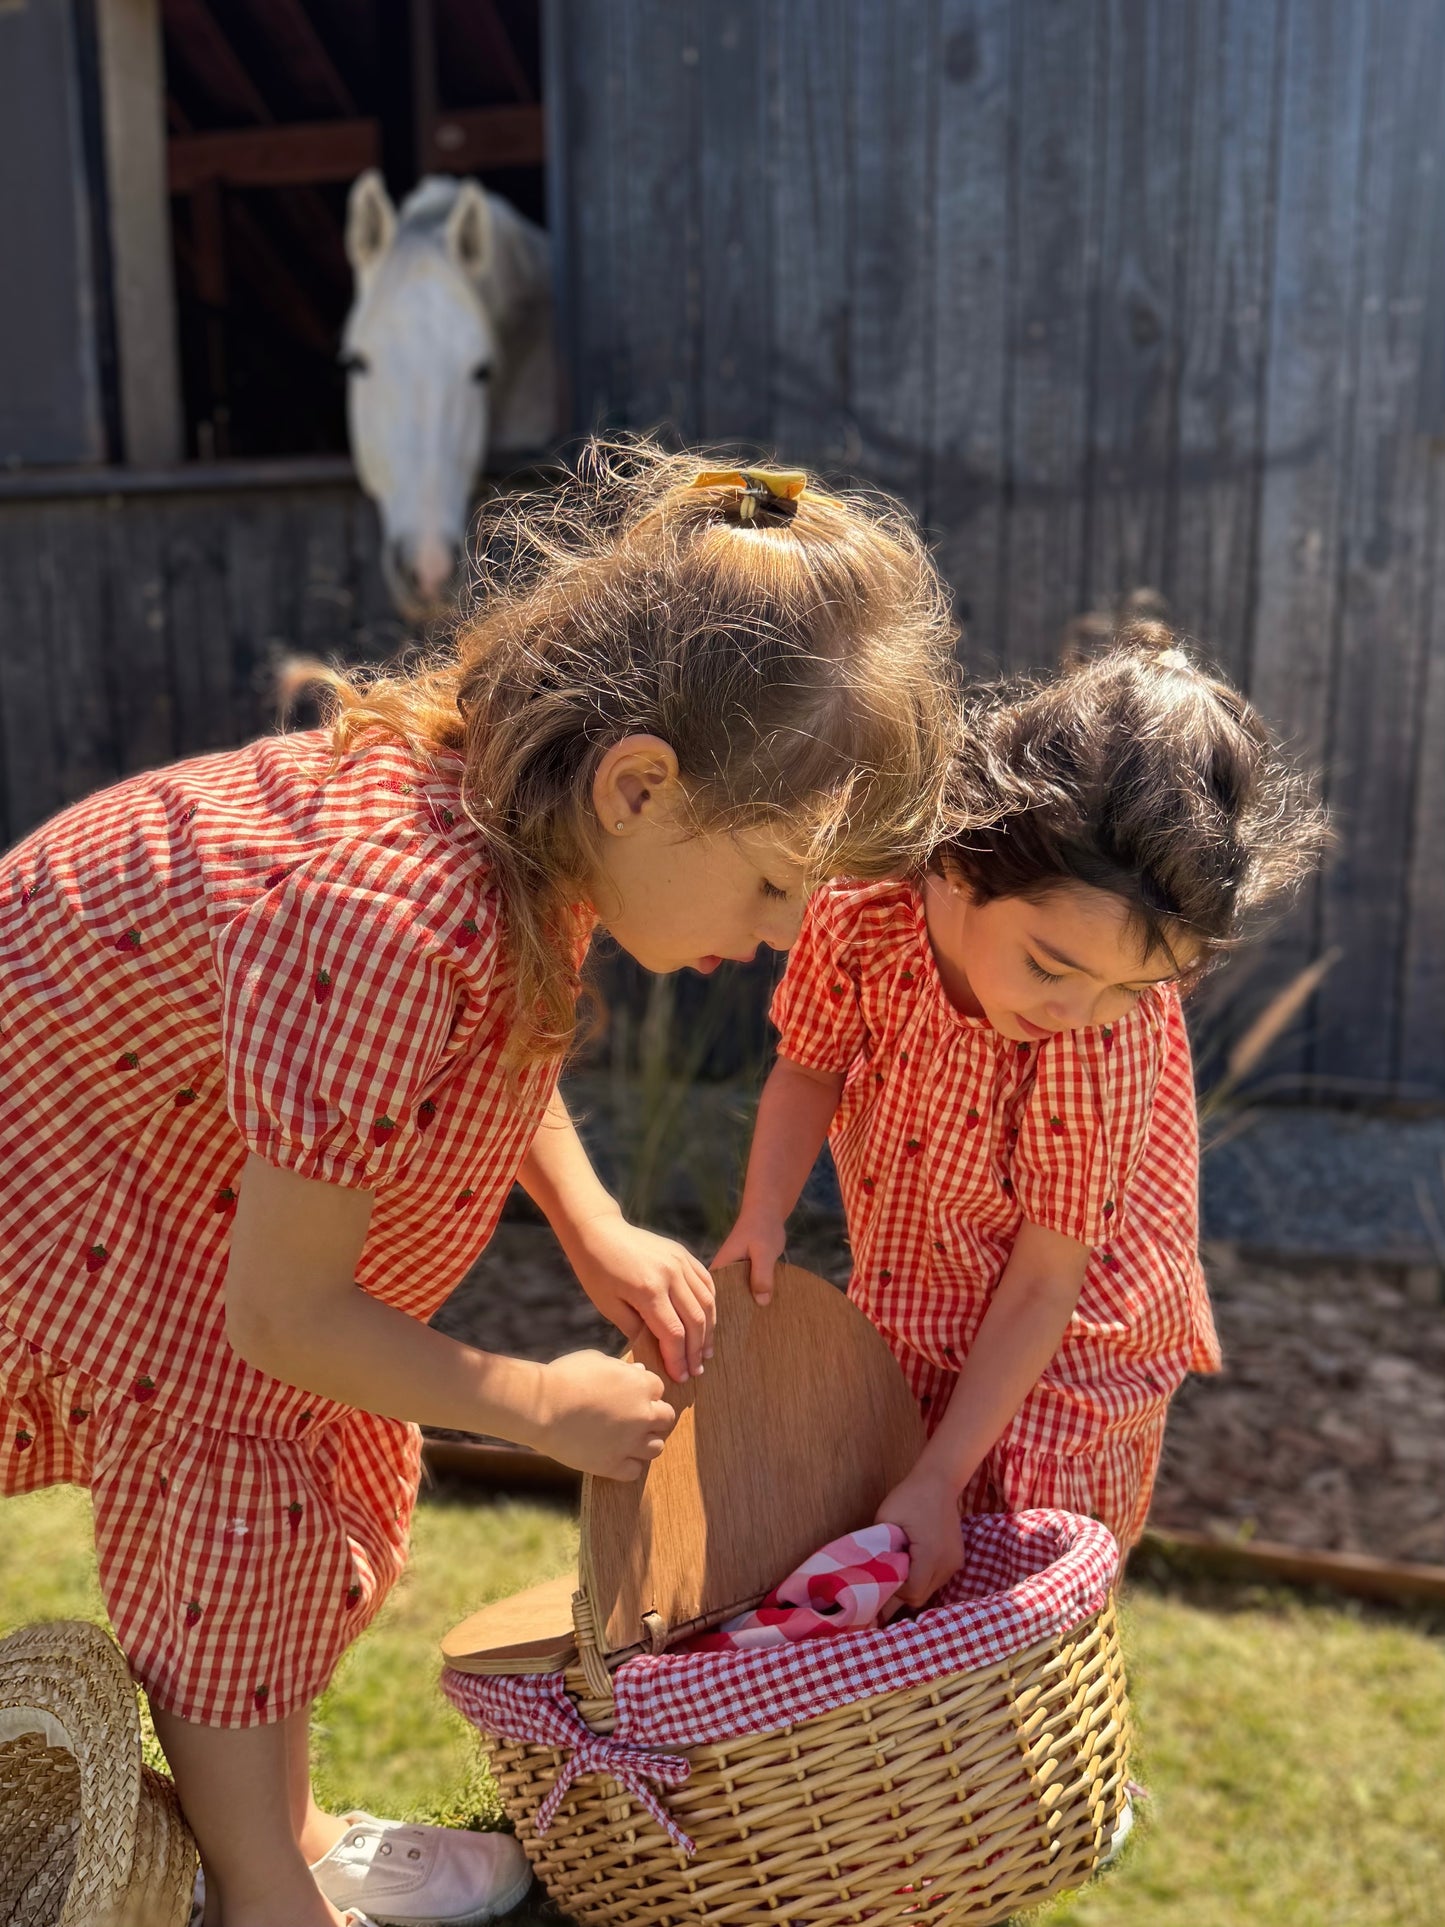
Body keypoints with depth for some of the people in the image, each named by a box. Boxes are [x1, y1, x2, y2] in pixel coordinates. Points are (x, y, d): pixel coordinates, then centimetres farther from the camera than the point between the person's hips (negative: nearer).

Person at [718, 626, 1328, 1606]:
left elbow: (1043, 1286, -23)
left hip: (1052, 1369, -3)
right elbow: (810, 1069, -4)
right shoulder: (861, 911, -25)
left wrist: (939, 1481, -20)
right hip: (906, 1328, 4)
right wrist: (763, 1216, -19)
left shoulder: (1106, 1043, -31)